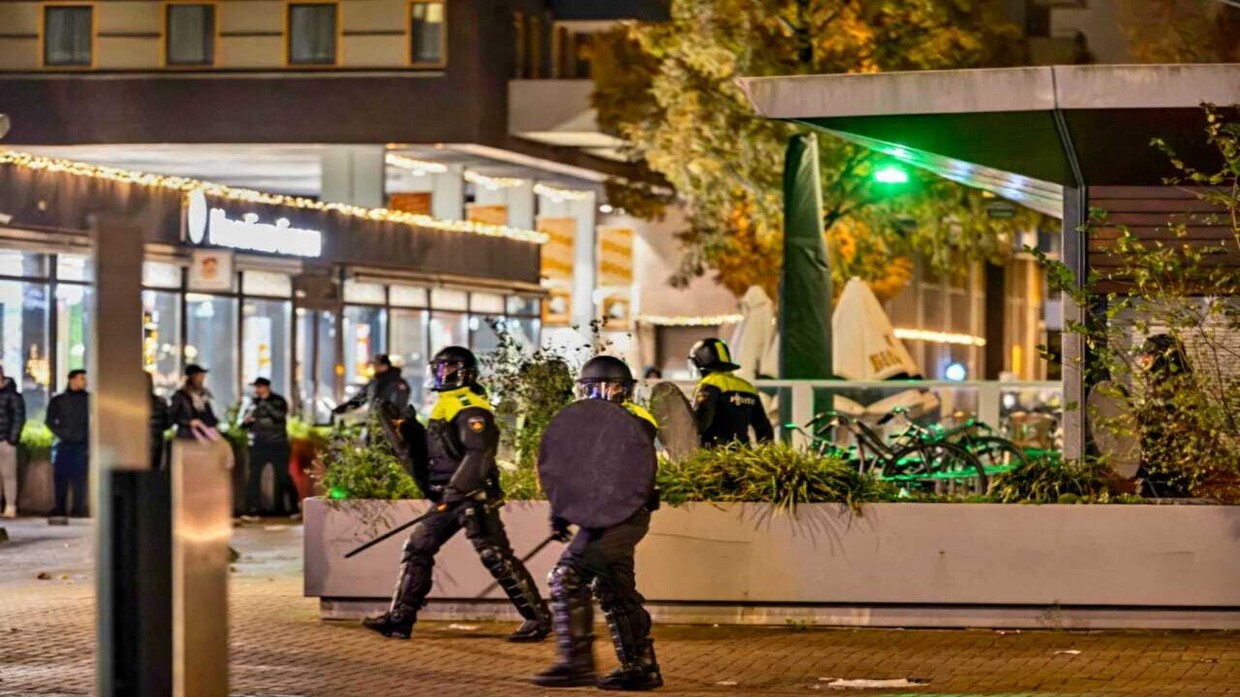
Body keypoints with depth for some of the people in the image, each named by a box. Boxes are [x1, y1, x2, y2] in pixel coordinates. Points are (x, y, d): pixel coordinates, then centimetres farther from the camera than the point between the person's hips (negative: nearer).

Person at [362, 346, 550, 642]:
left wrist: (455, 490, -32)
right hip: (450, 497, 10)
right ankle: (399, 618, 10)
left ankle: (538, 618, -6)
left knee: (496, 557, -11)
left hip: (474, 496, -10)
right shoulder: (443, 407, 19)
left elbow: (478, 455, -25)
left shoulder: (470, 409, -13)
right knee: (417, 549, 7)